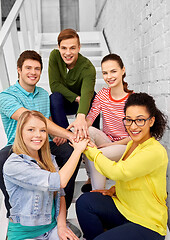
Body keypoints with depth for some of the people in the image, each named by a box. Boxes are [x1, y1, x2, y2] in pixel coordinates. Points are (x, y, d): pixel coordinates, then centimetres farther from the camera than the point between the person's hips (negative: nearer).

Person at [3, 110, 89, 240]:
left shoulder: (49, 159, 4)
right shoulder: (12, 165, -19)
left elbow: (60, 194, 8)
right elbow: (59, 182, -26)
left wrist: (61, 224, -6)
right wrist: (78, 149, -18)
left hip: (53, 227, 5)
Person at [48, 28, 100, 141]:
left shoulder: (88, 68, -28)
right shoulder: (54, 56, -17)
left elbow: (87, 93, -45)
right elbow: (54, 85, -20)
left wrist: (81, 117, -64)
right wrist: (76, 98, -30)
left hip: (82, 105, -1)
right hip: (62, 102, 2)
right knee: (55, 97, -30)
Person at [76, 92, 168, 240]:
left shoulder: (156, 152, -23)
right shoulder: (132, 144, 4)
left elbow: (117, 172, -27)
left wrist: (90, 149, -15)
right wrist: (115, 190, 0)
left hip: (148, 226, -7)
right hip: (124, 208, 8)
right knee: (85, 201, -13)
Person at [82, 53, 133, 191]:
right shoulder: (102, 94, 2)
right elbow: (89, 119, -12)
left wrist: (114, 144, -19)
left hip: (125, 145, -4)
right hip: (106, 140, 4)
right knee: (89, 131, -28)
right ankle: (93, 178, -12)